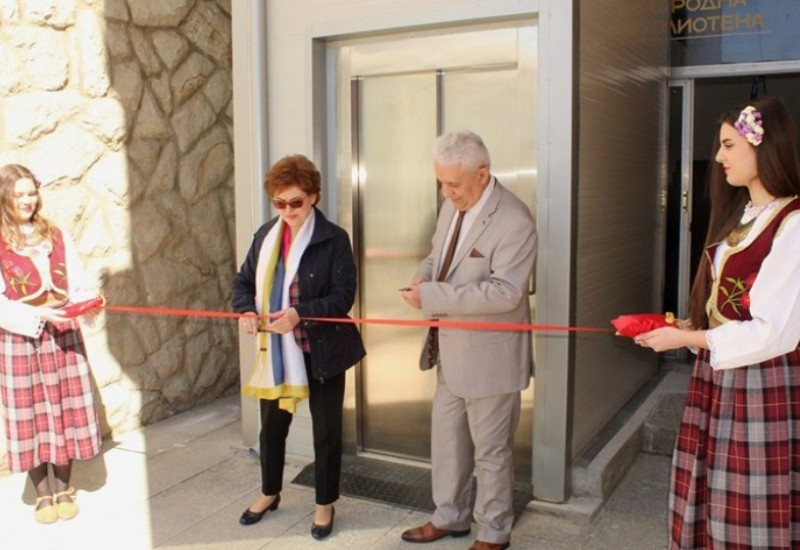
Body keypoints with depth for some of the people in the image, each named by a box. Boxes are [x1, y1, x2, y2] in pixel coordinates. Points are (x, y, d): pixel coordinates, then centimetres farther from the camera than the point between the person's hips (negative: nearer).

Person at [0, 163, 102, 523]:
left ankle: (64, 490, 23)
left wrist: (86, 302, -16)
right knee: (30, 414, 5)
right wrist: (38, 315, -23)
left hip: (63, 335, 3)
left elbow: (78, 285, 5)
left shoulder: (56, 236, 6)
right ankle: (43, 494, 21)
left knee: (65, 411, 8)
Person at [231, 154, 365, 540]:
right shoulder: (266, 235, 4)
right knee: (272, 426, 19)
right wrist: (246, 311, -11)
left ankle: (325, 504, 29)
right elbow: (244, 280, 10)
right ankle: (270, 493, 42)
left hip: (321, 350, -5)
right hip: (275, 350, 5)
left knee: (325, 430, 10)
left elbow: (343, 296, -17)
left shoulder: (334, 239, -13)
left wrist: (299, 314, -30)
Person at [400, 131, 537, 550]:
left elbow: (505, 292, -29)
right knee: (446, 436, 19)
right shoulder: (452, 205, 5)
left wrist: (433, 296, -30)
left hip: (489, 353, -8)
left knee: (490, 448, 8)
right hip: (452, 348, 8)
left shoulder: (514, 221, -22)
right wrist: (423, 278, -5)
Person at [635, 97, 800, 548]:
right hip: (717, 374, 8)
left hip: (763, 383, -8)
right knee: (707, 503, 13)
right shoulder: (739, 214, 12)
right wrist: (683, 326, 4)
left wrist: (686, 339, -15)